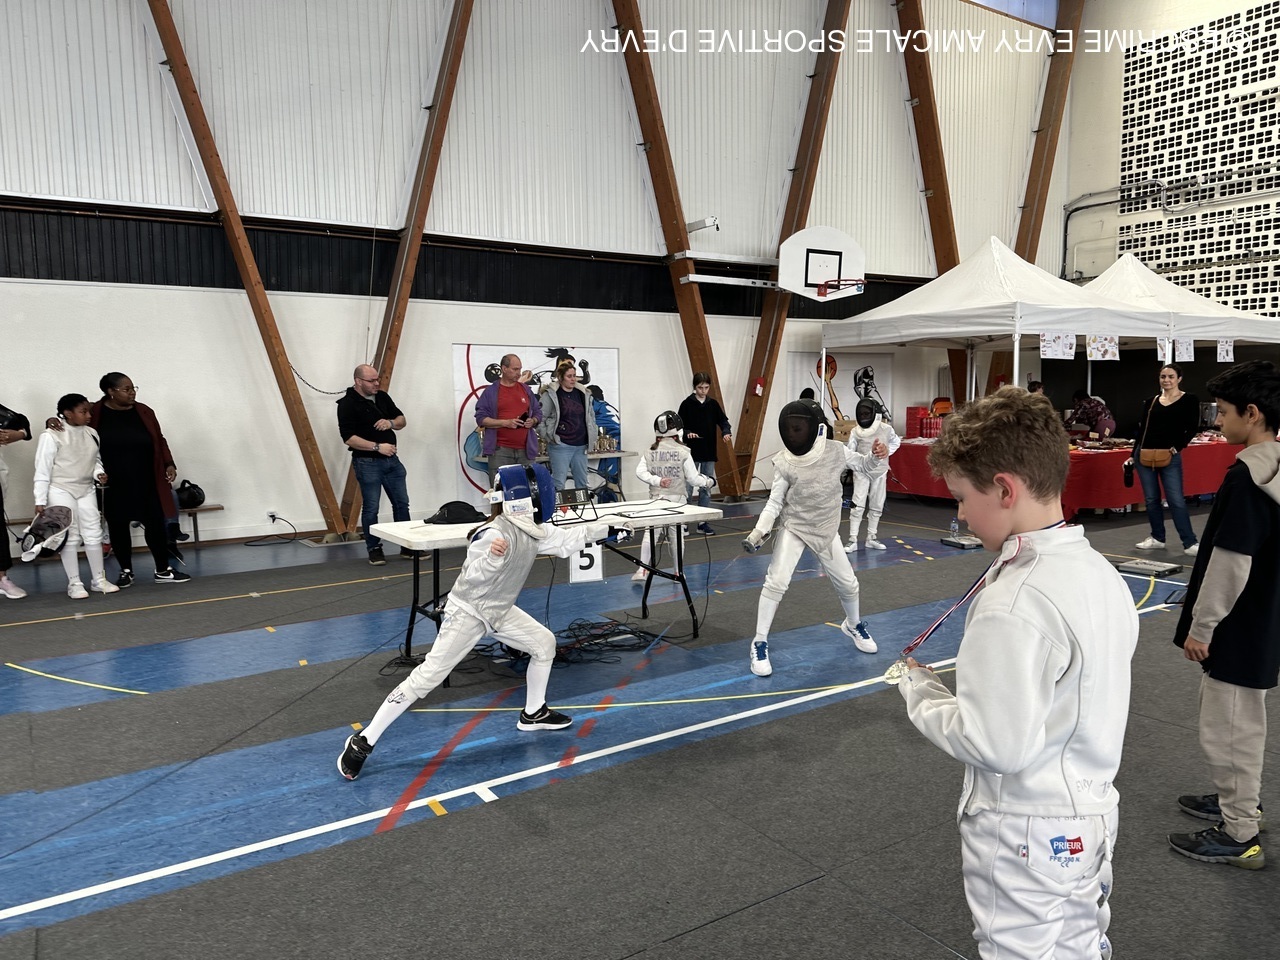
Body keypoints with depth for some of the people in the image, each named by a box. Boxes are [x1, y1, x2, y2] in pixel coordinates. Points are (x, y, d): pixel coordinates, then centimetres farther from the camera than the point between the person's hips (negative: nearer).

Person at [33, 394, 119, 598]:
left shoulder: (92, 433, 3)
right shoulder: (52, 436, -13)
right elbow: (42, 470, -11)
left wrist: (98, 473, -6)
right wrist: (40, 500, -12)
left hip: (86, 491, 5)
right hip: (60, 491, -5)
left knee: (94, 534, 6)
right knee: (70, 537, 0)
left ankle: (98, 579, 17)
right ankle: (74, 583, 9)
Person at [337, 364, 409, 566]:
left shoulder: (382, 397, 9)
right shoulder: (347, 404, -10)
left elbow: (402, 420, 15)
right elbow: (349, 438, -17)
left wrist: (391, 422, -7)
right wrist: (377, 447, -20)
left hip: (392, 460, 6)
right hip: (368, 463, -6)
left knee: (402, 503, 9)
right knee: (371, 508, 1)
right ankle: (374, 549, 13)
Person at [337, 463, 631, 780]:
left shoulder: (533, 529, -2)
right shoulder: (495, 534, -29)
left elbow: (567, 539, 12)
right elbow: (472, 578, -27)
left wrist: (607, 530, 12)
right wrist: (492, 558, -47)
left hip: (498, 611, 9)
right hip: (467, 612, -9)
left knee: (544, 643, 13)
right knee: (426, 678, -11)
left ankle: (533, 713, 31)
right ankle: (363, 742, -2)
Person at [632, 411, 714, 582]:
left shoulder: (651, 451, -1)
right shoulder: (683, 452, -9)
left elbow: (640, 471, -13)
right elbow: (692, 478, -8)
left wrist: (656, 480, -16)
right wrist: (708, 481, 9)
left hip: (656, 498, 1)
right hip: (676, 498, -1)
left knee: (650, 533, 5)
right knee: (676, 535, 11)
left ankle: (642, 570, -7)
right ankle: (678, 572, 20)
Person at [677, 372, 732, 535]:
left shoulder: (713, 404, 7)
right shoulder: (687, 404, -3)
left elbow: (722, 420, 3)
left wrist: (726, 432, -17)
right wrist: (687, 433, -22)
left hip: (709, 453, 4)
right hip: (692, 452, -4)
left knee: (706, 488, 7)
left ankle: (703, 522, 14)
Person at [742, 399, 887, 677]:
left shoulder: (835, 451, -15)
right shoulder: (784, 462, -18)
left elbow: (867, 466, -3)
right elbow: (774, 503, -12)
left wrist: (879, 455, -25)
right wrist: (758, 532, -25)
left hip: (826, 530, 2)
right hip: (793, 528, -2)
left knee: (847, 583, 13)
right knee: (776, 582, -19)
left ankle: (853, 625, 45)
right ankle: (760, 644, -6)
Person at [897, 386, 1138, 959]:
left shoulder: (1011, 606, -30)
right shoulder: (1100, 572, -3)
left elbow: (997, 745, -27)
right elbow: (1083, 692, 8)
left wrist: (921, 695, -13)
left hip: (1026, 839, -7)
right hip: (1093, 818, 7)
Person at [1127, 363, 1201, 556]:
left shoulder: (1189, 400, 1)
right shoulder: (1151, 402, 11)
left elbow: (1192, 428, -3)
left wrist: (1177, 447, -13)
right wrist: (1133, 455, 10)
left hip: (1170, 457, -4)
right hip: (1145, 456, 4)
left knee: (1176, 500, -8)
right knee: (1151, 499, 9)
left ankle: (1189, 543, -3)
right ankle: (1157, 538, 21)